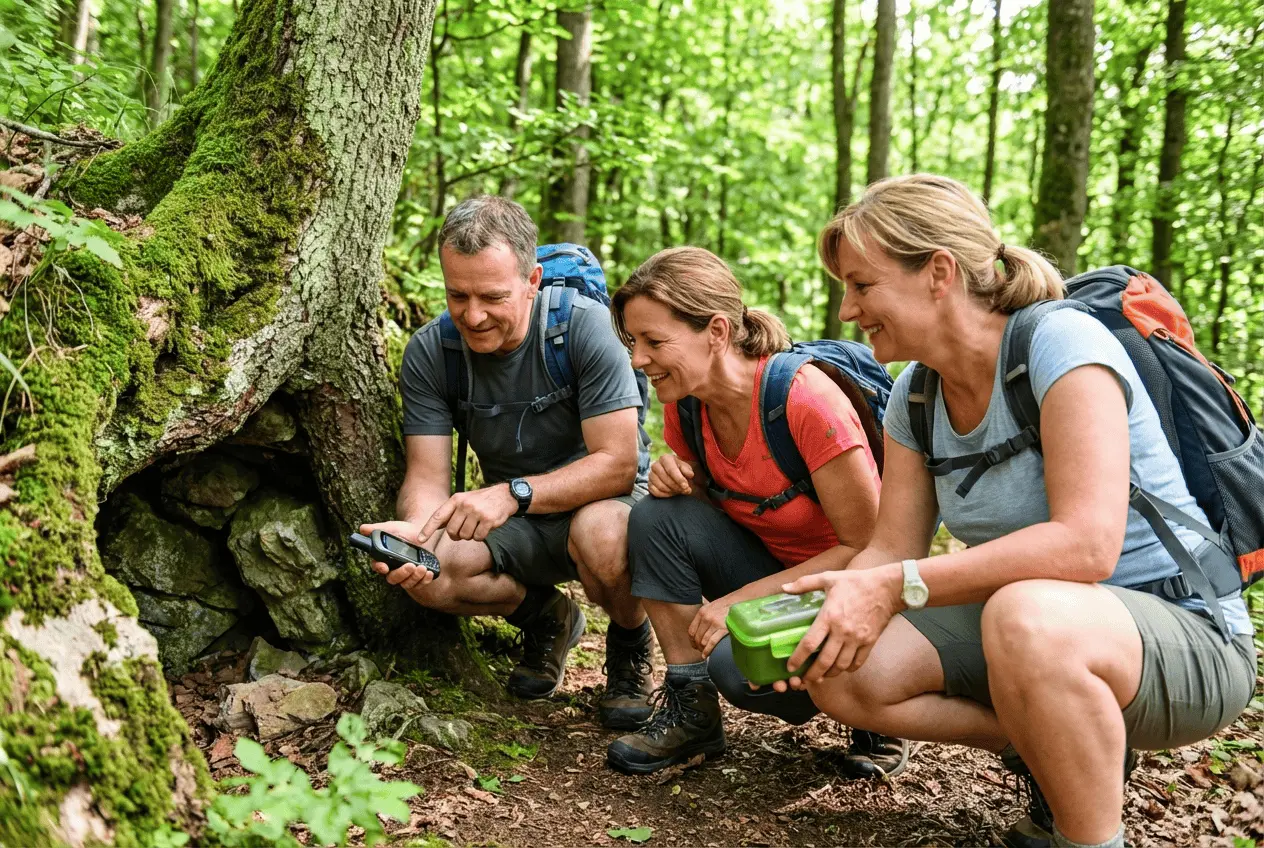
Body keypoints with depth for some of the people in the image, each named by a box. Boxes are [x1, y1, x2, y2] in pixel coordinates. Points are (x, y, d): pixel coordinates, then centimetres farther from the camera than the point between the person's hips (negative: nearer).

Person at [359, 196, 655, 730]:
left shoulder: (584, 325, -22)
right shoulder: (428, 353, -10)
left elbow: (616, 464, -24)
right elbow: (428, 475, -11)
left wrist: (513, 493, -37)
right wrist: (415, 527, -36)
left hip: (604, 501, -3)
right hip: (517, 527, 4)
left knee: (600, 532, -39)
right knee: (424, 573, -27)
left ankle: (630, 641, -3)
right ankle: (544, 617, 7)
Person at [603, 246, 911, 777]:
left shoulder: (807, 401, -27)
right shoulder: (684, 405, -6)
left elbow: (868, 548, -22)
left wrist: (742, 599, -24)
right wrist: (675, 478, -13)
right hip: (769, 568, 6)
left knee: (740, 663, -32)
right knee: (655, 517, -18)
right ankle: (691, 710, -6)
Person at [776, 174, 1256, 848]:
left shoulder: (1062, 343, -21)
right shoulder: (914, 398, 2)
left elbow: (1086, 545, -32)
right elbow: (890, 551, 0)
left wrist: (902, 587, -34)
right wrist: (828, 611, -21)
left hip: (1186, 638, -7)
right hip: (1028, 617, 8)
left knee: (1027, 617, -40)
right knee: (842, 673, -10)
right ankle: (1059, 754, 7)